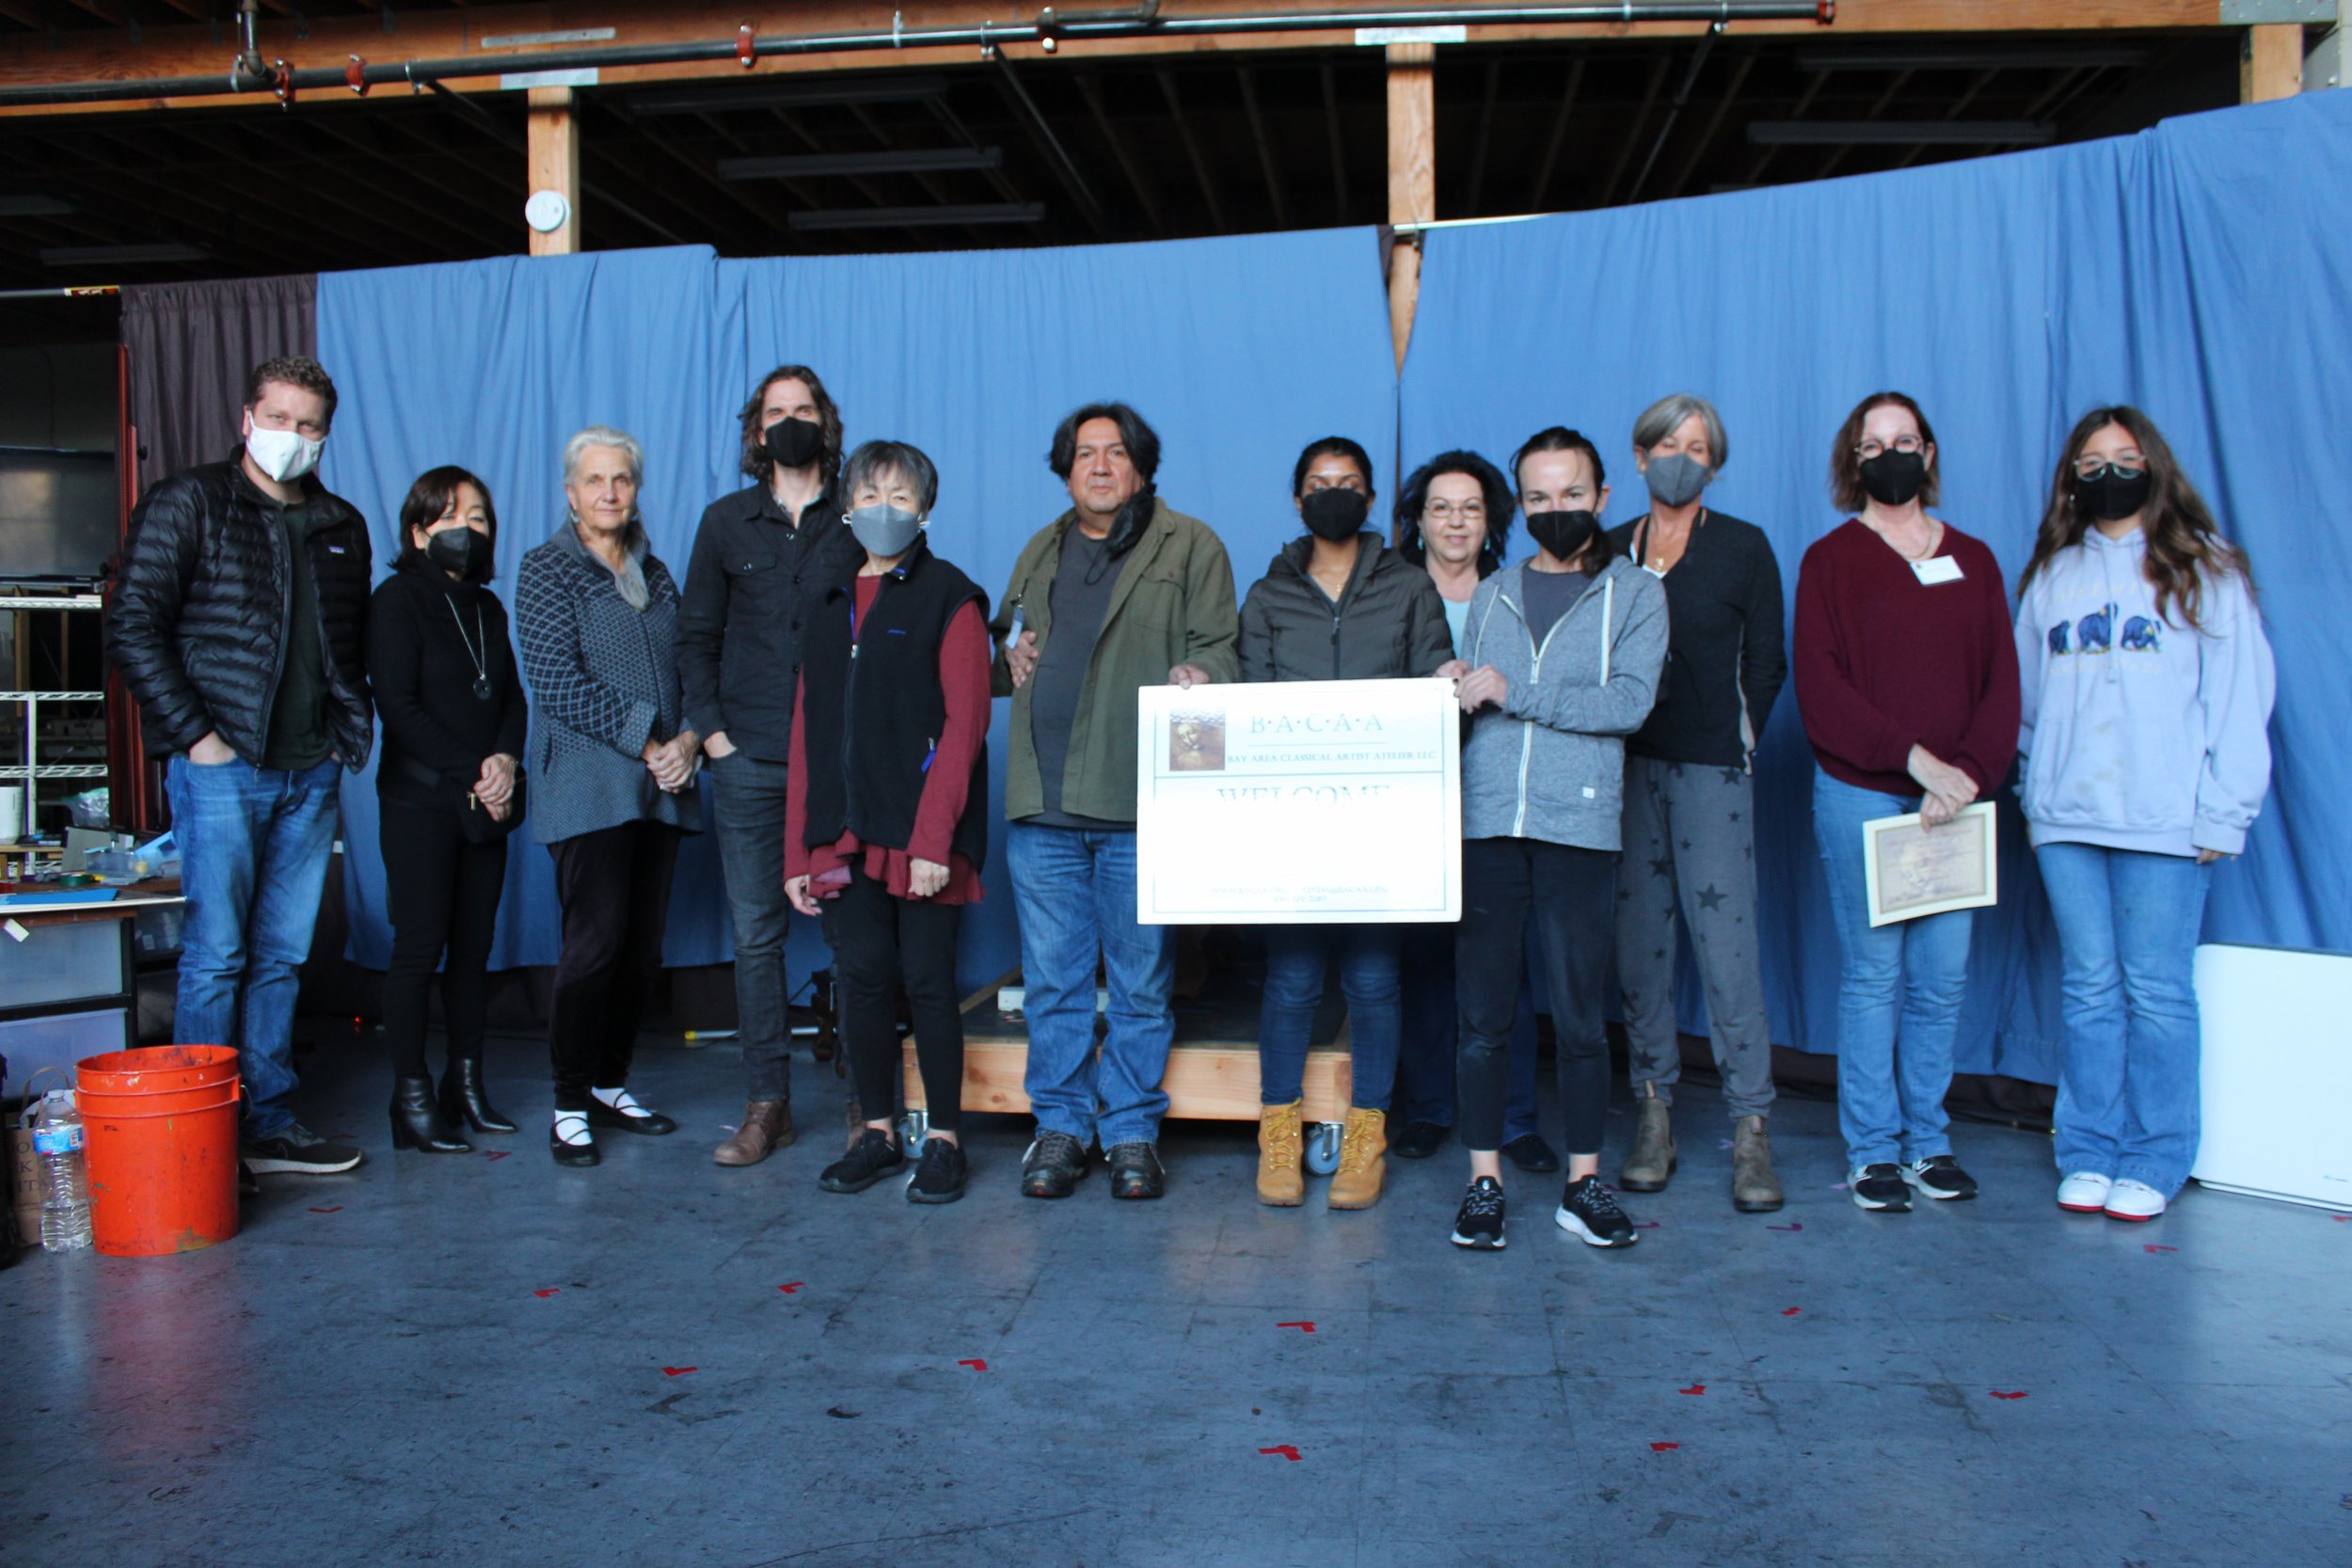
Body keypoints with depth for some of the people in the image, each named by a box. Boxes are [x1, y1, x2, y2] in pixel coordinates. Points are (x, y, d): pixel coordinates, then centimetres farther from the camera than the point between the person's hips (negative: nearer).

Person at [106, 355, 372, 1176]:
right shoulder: (188, 503, -1)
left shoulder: (341, 525, 16)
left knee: (281, 955, 9)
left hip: (310, 772, 5)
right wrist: (195, 732, -11)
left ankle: (269, 1121, 17)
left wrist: (353, 725, 9)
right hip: (222, 767, -5)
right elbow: (132, 628, -6)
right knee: (216, 955, -1)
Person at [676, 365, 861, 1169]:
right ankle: (766, 1103, 12)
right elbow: (696, 635, 14)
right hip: (749, 763, 2)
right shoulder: (727, 522, 12)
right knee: (756, 932, 4)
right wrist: (710, 729, 3)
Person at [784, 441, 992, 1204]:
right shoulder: (827, 603, 16)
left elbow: (965, 720, -9)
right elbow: (806, 729, 13)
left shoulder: (949, 597, -1)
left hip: (920, 834, -5)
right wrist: (799, 850, 7)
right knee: (862, 977, 7)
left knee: (927, 978, 0)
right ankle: (876, 1133, 21)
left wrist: (933, 838, -17)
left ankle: (944, 1140, 14)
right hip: (844, 837, 5)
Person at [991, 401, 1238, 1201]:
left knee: (1141, 981, 4)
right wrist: (1011, 660, 6)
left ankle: (1132, 1130, 17)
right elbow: (1005, 646, 28)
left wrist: (1198, 675, -23)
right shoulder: (1041, 552, 20)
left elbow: (1218, 649, -1)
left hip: (1141, 804, -4)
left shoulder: (1189, 546, 6)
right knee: (1052, 980, 8)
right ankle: (1060, 1126, 20)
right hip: (1042, 805, 4)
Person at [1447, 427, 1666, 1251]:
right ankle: (1484, 1182, 14)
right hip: (1485, 821, 2)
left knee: (1579, 1016, 3)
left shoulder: (1635, 592, 7)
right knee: (1484, 1013, 4)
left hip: (1579, 826, -2)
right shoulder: (1491, 595, 17)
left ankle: (1584, 1184, 16)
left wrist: (1515, 695, -10)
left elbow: (1630, 702, -8)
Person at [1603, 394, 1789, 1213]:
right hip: (1627, 767, 2)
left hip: (1710, 771, -2)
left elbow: (1766, 665, 6)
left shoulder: (1744, 547, 7)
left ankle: (1751, 1129, 2)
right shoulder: (1609, 550, 12)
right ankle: (1655, 1114, 12)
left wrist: (1731, 749, 1)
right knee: (1639, 943, 3)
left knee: (1726, 945, -6)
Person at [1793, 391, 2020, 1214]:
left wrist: (1969, 771, -9)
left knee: (1943, 976, 5)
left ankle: (1928, 1140, 17)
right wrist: (1912, 754, -16)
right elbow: (1819, 683, -7)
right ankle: (1872, 1150, 9)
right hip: (1861, 793, -3)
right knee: (1873, 972, -1)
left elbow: (2002, 681, 7)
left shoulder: (1972, 559, 15)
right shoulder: (1831, 558, 4)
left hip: (1953, 797, 3)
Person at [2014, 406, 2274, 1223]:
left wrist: (2221, 817, -6)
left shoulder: (2205, 573, 4)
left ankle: (2154, 1162, 10)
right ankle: (2087, 1153, 14)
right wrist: (2033, 796, 7)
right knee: (2090, 988, 7)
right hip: (2065, 820, 3)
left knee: (2157, 993, 0)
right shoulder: (2051, 575, 15)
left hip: (2164, 822, -3)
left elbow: (2240, 702, 0)